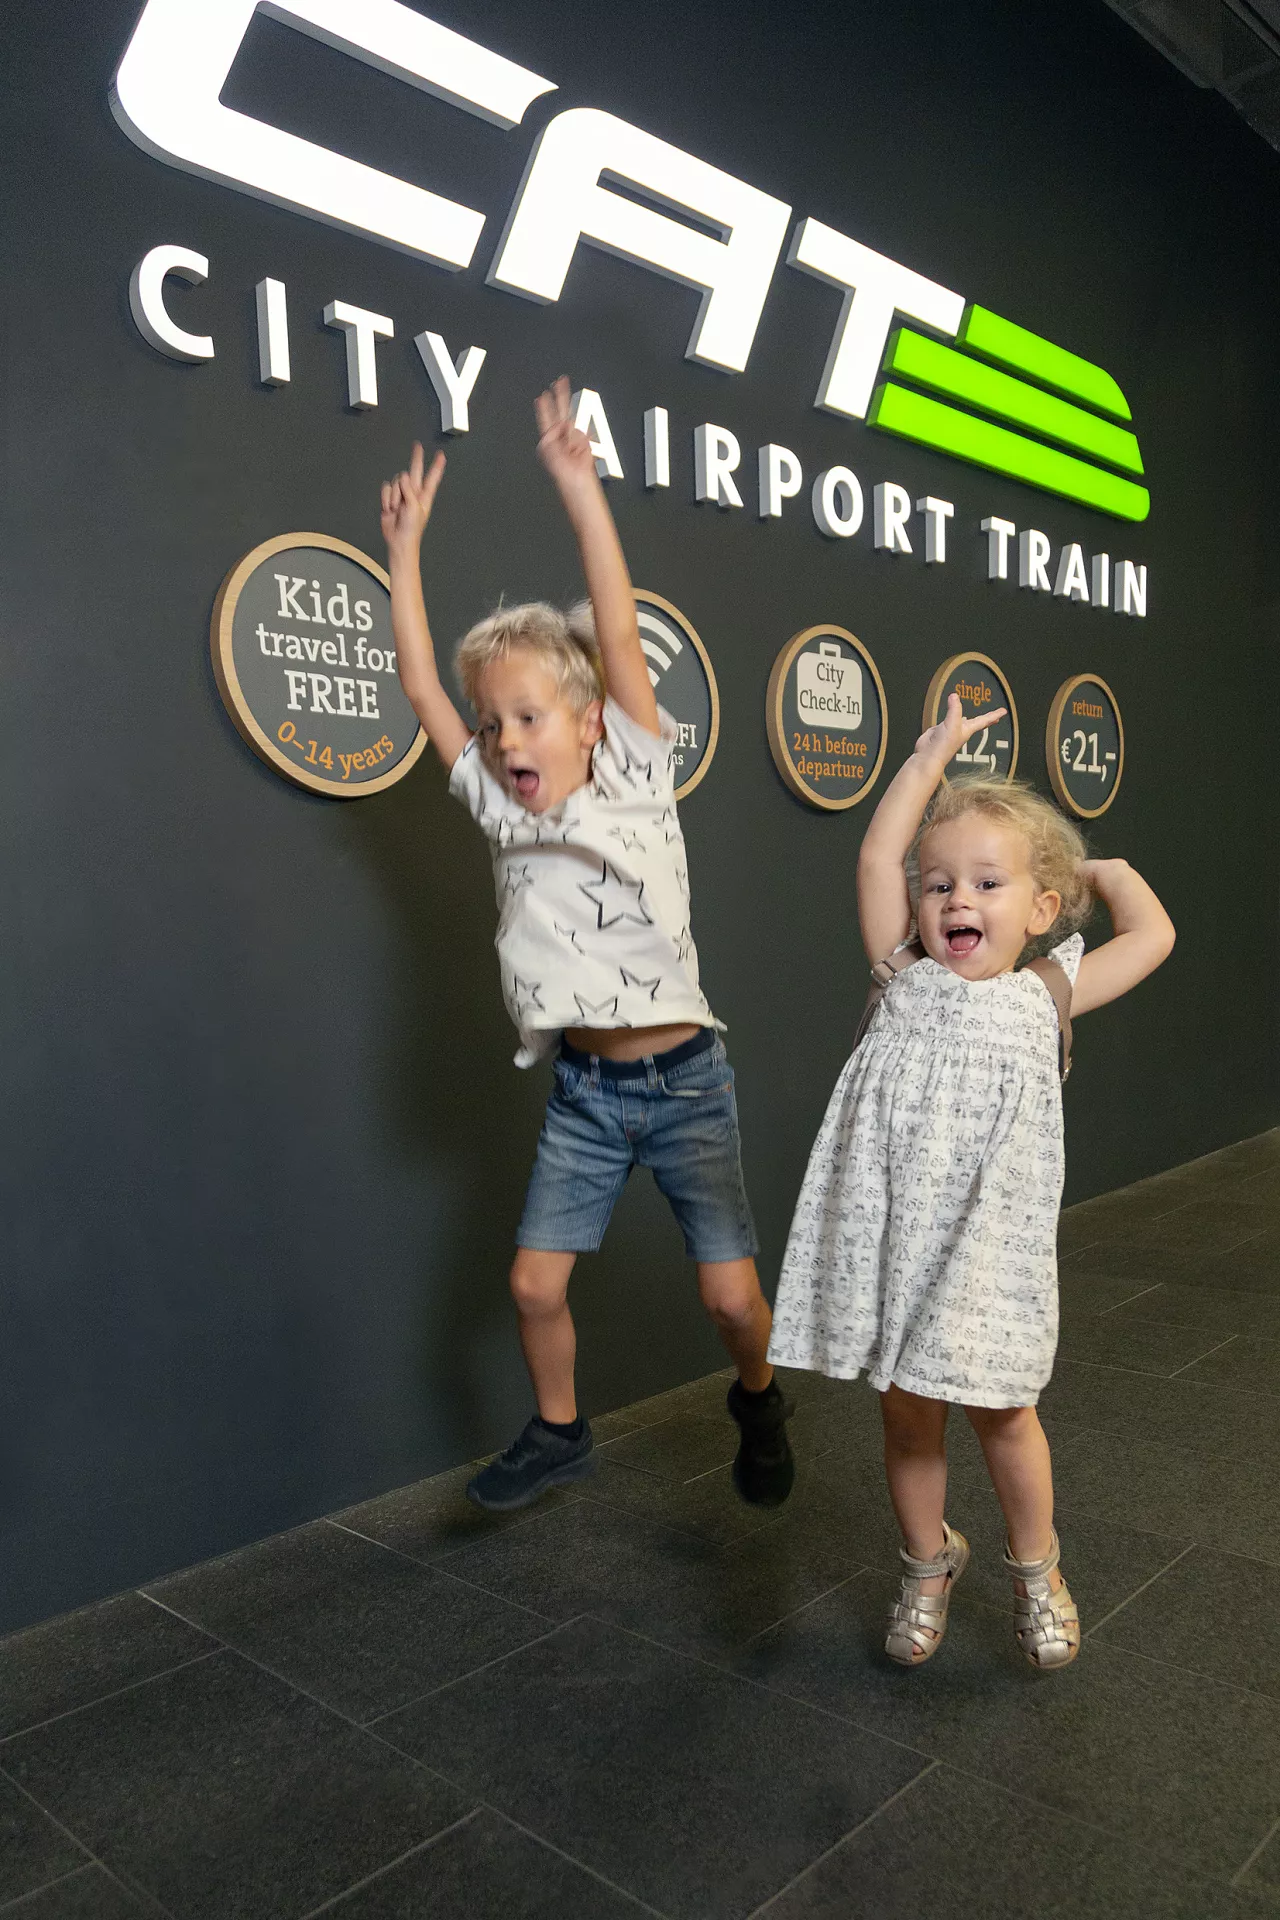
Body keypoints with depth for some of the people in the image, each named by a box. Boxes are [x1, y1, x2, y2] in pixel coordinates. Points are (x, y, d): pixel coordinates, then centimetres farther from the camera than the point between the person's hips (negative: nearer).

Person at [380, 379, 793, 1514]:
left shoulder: (636, 780, -6)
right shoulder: (503, 811, 4)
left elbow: (618, 634, -15)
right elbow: (421, 685, 2)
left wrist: (580, 486, -19)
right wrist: (406, 545, 3)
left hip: (682, 1078, -4)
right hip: (584, 1088, 4)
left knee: (732, 1293, 0)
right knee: (537, 1282, 3)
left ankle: (759, 1401, 32)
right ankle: (559, 1433, 30)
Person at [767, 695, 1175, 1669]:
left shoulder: (1043, 998, 3)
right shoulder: (906, 983, 2)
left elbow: (1154, 937, 3)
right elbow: (879, 857, -2)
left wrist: (1103, 868, 17)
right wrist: (934, 754, 5)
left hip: (992, 1243, 0)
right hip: (897, 1240, 1)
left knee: (1004, 1415, 13)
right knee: (908, 1416, 14)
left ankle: (1037, 1569, 38)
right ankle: (929, 1564, 38)